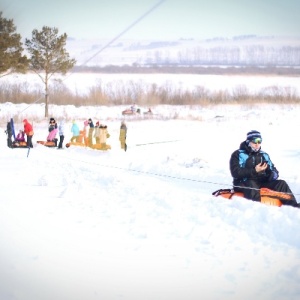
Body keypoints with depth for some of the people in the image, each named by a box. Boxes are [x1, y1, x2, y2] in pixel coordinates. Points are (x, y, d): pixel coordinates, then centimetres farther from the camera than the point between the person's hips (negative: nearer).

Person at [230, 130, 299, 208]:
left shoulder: (264, 155, 21)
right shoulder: (238, 154, 2)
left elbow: (273, 170, 21)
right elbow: (235, 173, -12)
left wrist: (273, 174, -6)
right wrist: (254, 171, -19)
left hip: (262, 183, 6)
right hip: (243, 184, -6)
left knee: (281, 183, -13)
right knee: (251, 185, -39)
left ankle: (293, 205, -25)